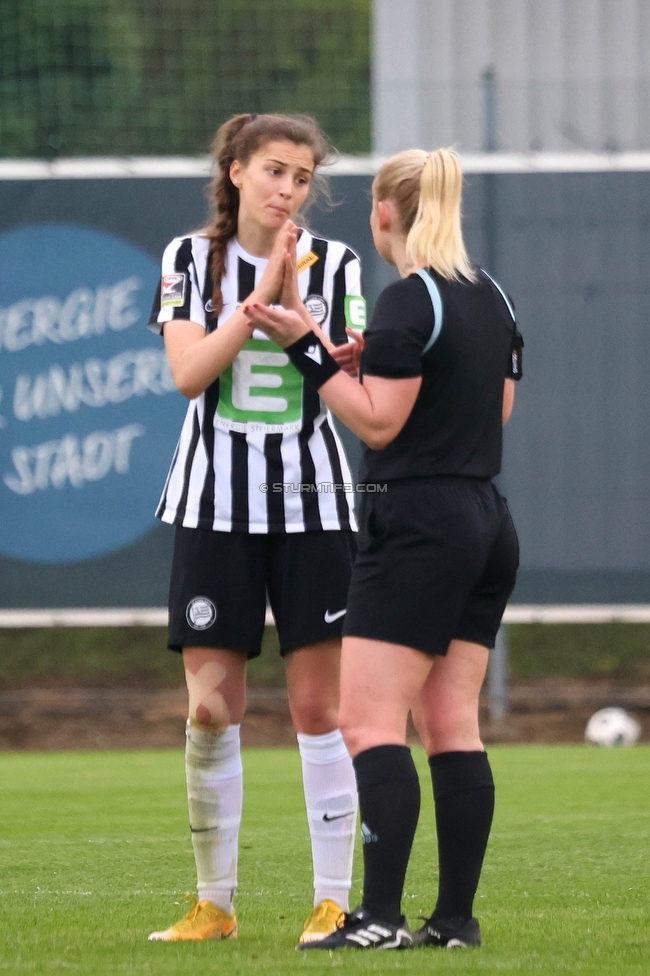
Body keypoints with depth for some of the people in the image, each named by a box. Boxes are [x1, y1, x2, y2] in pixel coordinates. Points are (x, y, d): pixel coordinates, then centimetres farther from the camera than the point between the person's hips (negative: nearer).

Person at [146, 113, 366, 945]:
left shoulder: (332, 264, 3)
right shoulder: (191, 258, 3)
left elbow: (347, 384, -5)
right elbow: (188, 373, -10)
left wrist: (295, 305, -19)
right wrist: (259, 298, -18)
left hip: (311, 501, 0)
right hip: (217, 502, 0)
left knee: (318, 704, -3)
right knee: (210, 711, -1)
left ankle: (332, 900, 1)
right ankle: (213, 904, 8)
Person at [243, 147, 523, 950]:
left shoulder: (408, 301, -13)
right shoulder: (491, 297, 12)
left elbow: (377, 423, -14)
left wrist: (305, 349, -11)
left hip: (417, 526, -9)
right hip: (486, 520, 9)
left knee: (369, 723, -9)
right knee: (452, 726, 8)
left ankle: (381, 916, -16)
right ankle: (456, 915, 4)